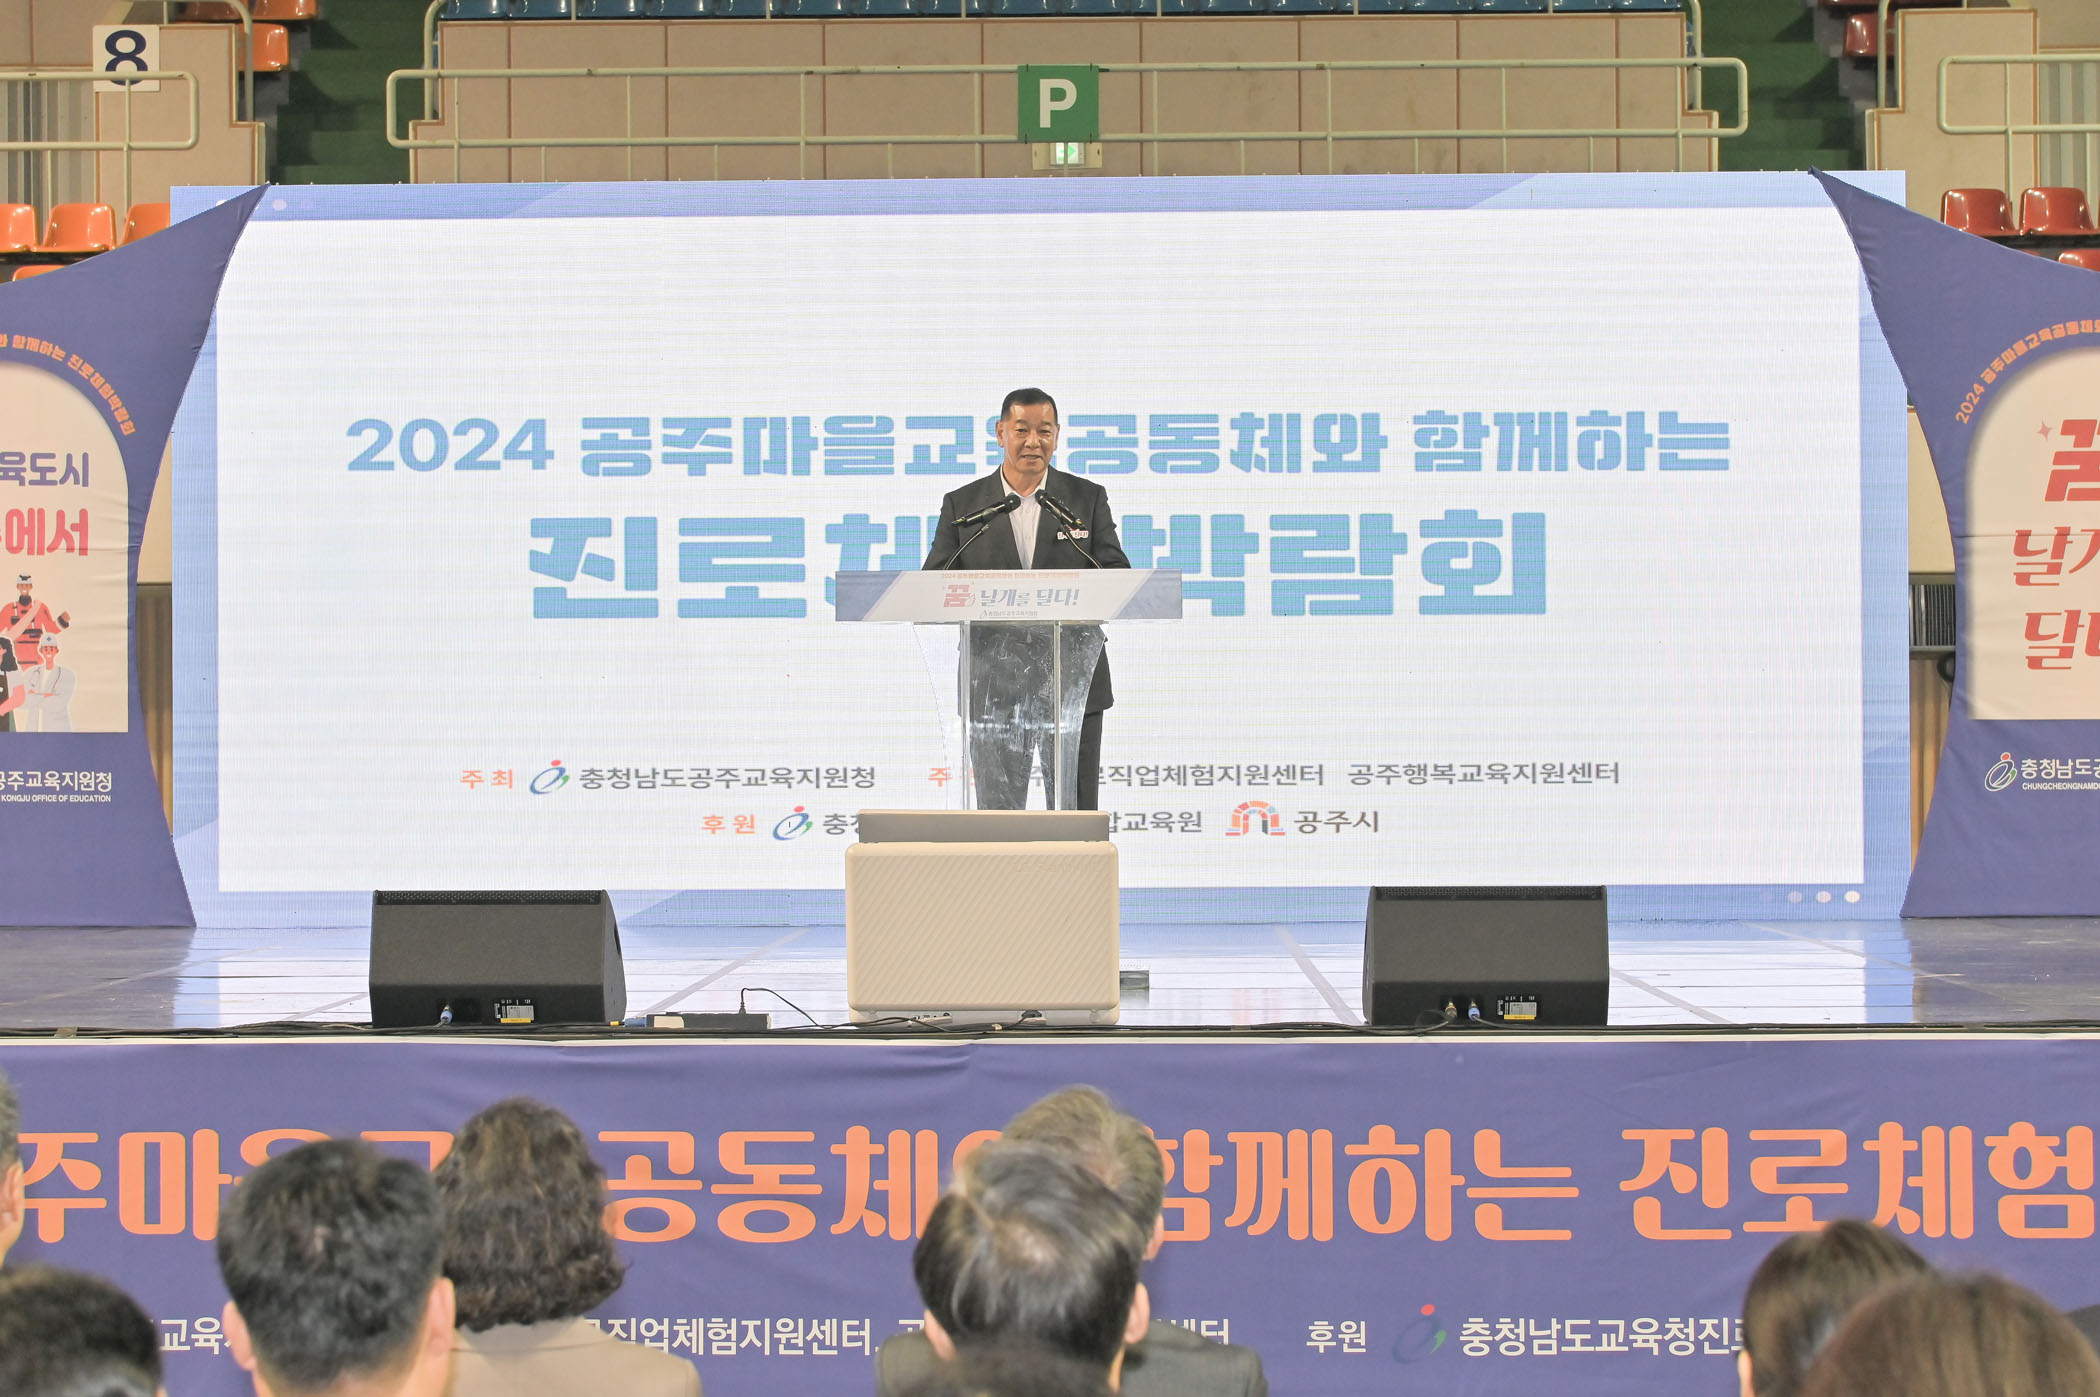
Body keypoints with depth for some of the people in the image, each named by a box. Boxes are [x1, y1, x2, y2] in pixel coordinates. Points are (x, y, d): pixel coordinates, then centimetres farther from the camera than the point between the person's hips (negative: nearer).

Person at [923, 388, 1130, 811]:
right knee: (998, 812, 3)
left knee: (1076, 813, 3)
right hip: (994, 686, 0)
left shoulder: (1087, 498, 7)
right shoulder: (962, 505, 6)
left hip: (1072, 681, 0)